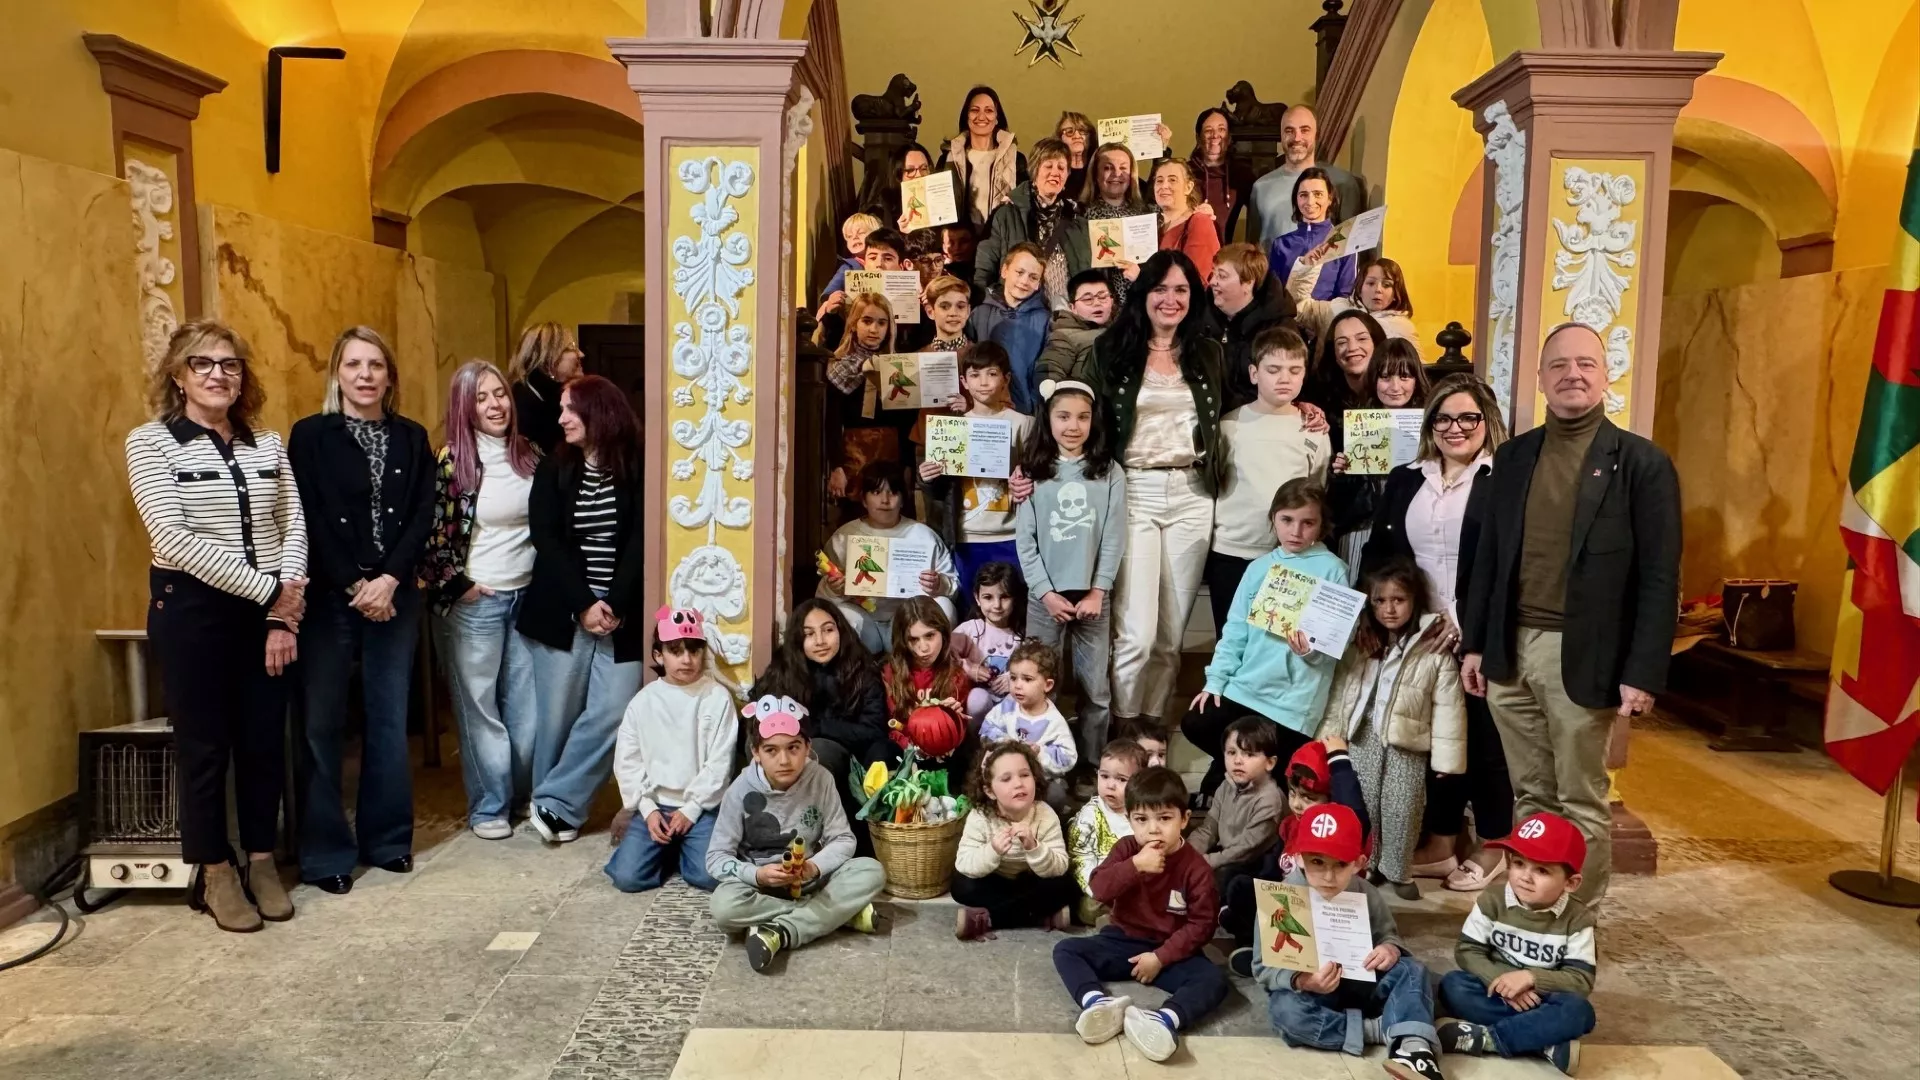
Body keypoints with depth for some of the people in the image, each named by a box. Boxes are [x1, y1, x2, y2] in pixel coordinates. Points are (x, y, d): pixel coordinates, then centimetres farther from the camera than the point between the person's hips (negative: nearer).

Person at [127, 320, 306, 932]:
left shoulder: (267, 444, 8)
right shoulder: (150, 442, -6)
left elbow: (294, 526, 4)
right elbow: (172, 538, -16)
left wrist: (286, 608, -9)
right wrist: (268, 588, -17)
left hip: (270, 611, 4)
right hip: (192, 610, -4)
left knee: (265, 740, 10)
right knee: (204, 745, 6)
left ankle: (262, 863, 25)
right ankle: (216, 874, 20)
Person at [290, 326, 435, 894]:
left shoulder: (412, 438, 8)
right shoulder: (310, 435, 0)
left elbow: (423, 516, 1)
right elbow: (311, 522, -7)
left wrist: (388, 581, -12)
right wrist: (355, 588, -12)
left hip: (395, 596, 3)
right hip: (329, 597, -2)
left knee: (390, 719, 8)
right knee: (323, 724, 1)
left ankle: (387, 840, 20)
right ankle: (325, 853, 11)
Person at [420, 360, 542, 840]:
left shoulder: (530, 456, 5)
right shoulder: (452, 460, -9)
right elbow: (433, 534, -11)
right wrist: (458, 586, -9)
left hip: (527, 595, 4)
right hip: (474, 600, -4)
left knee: (527, 704, 10)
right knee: (480, 705, 5)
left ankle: (523, 792, 27)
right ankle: (489, 806, 17)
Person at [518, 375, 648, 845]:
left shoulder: (637, 470, 2)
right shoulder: (553, 470, 6)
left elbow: (640, 541, -4)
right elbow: (546, 541, -2)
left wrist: (616, 605, -14)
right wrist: (584, 604, -13)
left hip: (622, 613, 0)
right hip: (561, 611, 1)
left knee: (611, 712, -7)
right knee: (558, 713, 1)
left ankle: (556, 803, 7)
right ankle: (554, 807, 18)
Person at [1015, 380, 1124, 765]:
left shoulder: (1110, 473, 4)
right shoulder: (1033, 472, 4)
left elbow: (1114, 538, 1)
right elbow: (1024, 539, -1)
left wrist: (1098, 591, -7)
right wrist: (1047, 592, -8)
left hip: (1092, 595, 0)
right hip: (1044, 596, 0)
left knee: (1096, 690, 5)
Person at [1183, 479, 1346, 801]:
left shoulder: (1332, 570, -6)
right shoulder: (1259, 567, 8)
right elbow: (1236, 629, 8)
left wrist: (1311, 650, -30)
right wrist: (1216, 679, 1)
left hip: (1294, 697, -5)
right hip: (1245, 685, 5)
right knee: (1195, 725, -1)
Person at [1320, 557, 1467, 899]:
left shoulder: (1435, 648, -9)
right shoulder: (1358, 643, 5)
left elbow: (1447, 706, -9)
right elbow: (1339, 690, 8)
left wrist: (1445, 757, -11)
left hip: (1407, 743, -3)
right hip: (1363, 737, 3)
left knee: (1401, 812, 3)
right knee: (1361, 807, 10)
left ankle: (1397, 871, 21)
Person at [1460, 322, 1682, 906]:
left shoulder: (1642, 462, -4)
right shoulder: (1513, 456, 10)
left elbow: (1659, 578, -7)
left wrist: (1643, 672, -12)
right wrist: (1474, 643, 9)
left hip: (1582, 656, -4)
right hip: (1510, 650, 4)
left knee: (1582, 804, 7)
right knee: (1531, 797, 15)